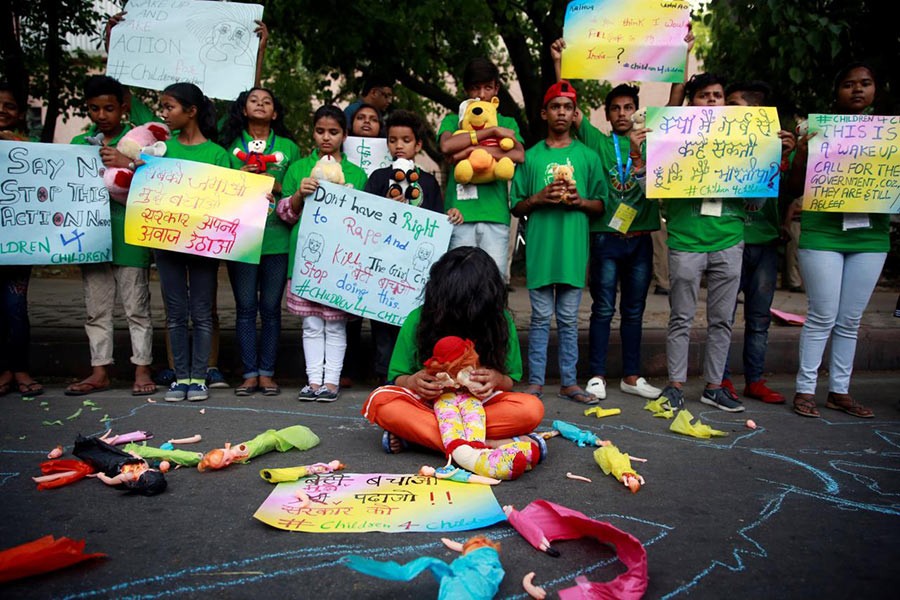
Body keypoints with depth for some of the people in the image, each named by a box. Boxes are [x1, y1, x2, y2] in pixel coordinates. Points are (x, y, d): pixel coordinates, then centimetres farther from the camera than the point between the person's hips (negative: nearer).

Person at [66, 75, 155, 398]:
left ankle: (142, 369, 9)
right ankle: (100, 371, 17)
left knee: (136, 307, 2)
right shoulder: (79, 143, 13)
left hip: (129, 234, -4)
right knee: (96, 308, 9)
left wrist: (128, 164, -20)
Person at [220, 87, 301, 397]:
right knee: (245, 307, 2)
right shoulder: (231, 145, 10)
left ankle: (267, 372, 12)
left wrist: (276, 185, -9)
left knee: (271, 308, 3)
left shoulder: (288, 147, 10)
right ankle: (249, 373, 10)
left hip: (277, 239, 0)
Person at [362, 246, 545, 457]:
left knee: (532, 408, -29)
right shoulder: (418, 319, -8)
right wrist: (412, 382, -24)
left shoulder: (500, 321, -6)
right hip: (427, 403, 0)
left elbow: (510, 382, 1)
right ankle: (487, 446, -36)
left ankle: (413, 433, -27)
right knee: (379, 400, -30)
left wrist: (497, 379, -23)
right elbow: (396, 378, 0)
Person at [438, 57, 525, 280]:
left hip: (495, 213, 1)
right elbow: (446, 146, -6)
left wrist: (473, 149, -9)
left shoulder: (507, 123, 19)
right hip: (460, 213, 0)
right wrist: (492, 131, -7)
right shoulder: (453, 121, 17)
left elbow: (519, 155, -1)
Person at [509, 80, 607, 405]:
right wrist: (539, 198, -9)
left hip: (574, 247, 1)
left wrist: (581, 201, -8)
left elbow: (601, 205, 12)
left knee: (569, 319, 6)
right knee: (541, 317, 3)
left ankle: (569, 382, 13)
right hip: (539, 246, -1)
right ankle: (535, 381, 10)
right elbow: (516, 207, 9)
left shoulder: (588, 156, 11)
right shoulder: (531, 156, 9)